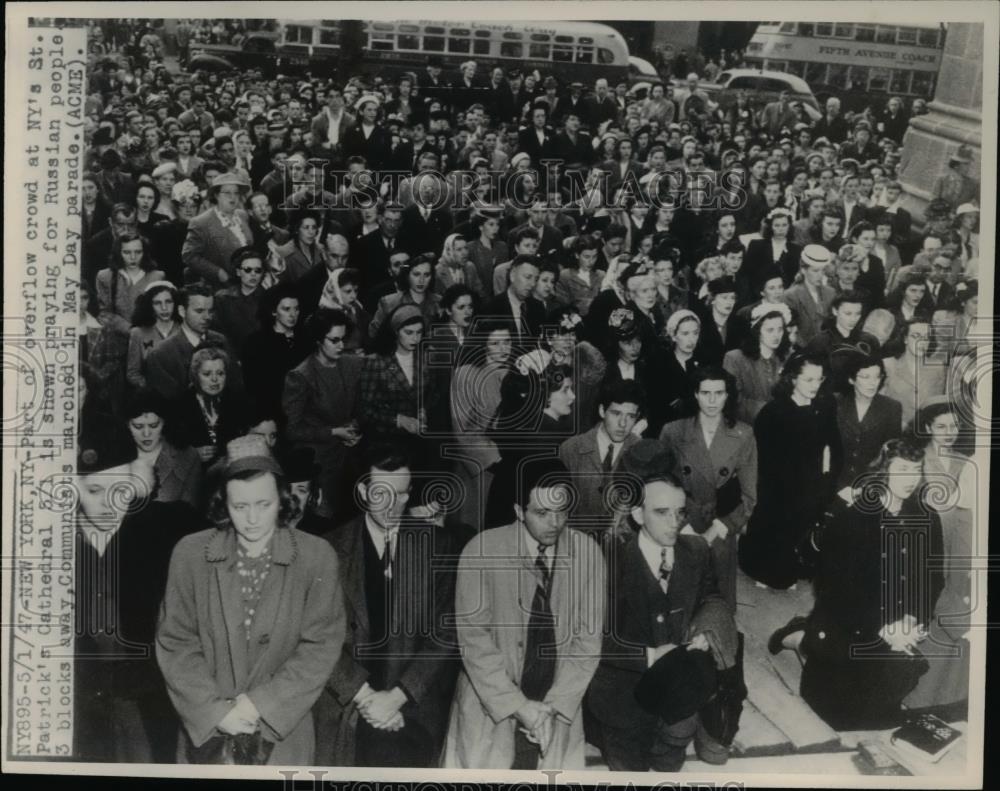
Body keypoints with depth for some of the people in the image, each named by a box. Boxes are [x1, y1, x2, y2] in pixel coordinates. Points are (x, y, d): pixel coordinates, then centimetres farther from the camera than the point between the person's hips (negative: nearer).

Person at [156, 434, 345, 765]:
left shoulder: (318, 556, -9)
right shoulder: (190, 553, -6)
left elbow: (322, 646, -9)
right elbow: (174, 643, -4)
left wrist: (262, 703, -16)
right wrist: (215, 708, -13)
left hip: (284, 732, 0)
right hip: (205, 730, 1)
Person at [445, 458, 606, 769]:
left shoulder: (587, 551, -4)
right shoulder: (482, 550, -11)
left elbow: (588, 638, -3)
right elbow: (473, 637, -12)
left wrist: (553, 705, -12)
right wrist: (517, 705, -15)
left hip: (559, 709, 2)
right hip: (491, 706, -1)